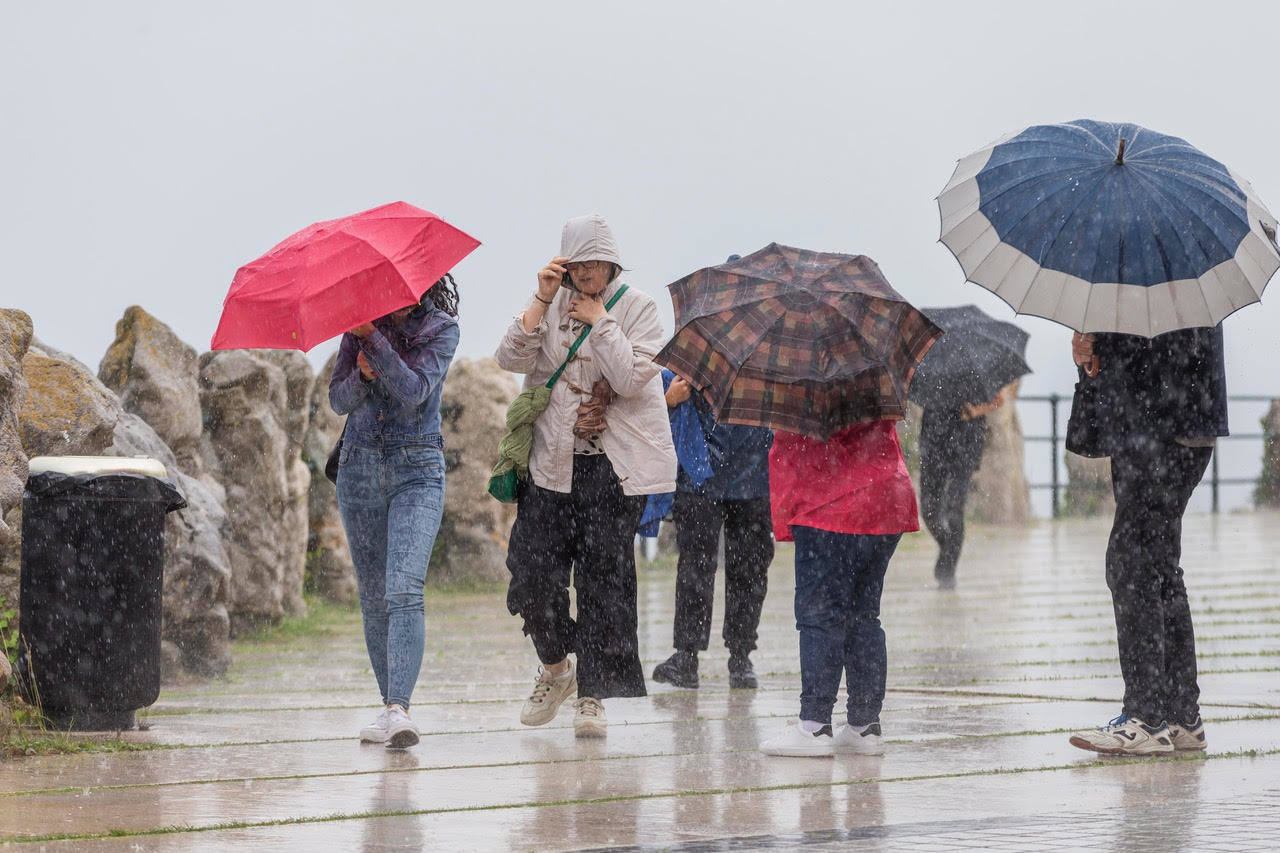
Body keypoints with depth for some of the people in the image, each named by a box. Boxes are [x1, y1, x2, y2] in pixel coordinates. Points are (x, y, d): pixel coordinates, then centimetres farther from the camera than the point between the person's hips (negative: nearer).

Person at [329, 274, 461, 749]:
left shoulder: (441, 329, -2)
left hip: (417, 469, -4)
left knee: (404, 590, -19)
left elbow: (415, 389, -18)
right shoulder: (361, 324, 6)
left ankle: (398, 710, -28)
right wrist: (362, 375, -17)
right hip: (360, 465, 4)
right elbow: (338, 400, 4)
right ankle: (390, 704, 15)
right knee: (373, 598, 6)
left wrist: (373, 339, -25)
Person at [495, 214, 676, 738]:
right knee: (534, 571, -4)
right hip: (554, 460, 3)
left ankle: (591, 696, 3)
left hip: (615, 464, -3)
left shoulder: (637, 308, 0)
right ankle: (554, 669, 21)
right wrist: (542, 301, -12)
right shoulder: (553, 305, 9)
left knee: (603, 576, -4)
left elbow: (632, 379, -13)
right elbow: (513, 359, -5)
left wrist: (598, 320, -10)